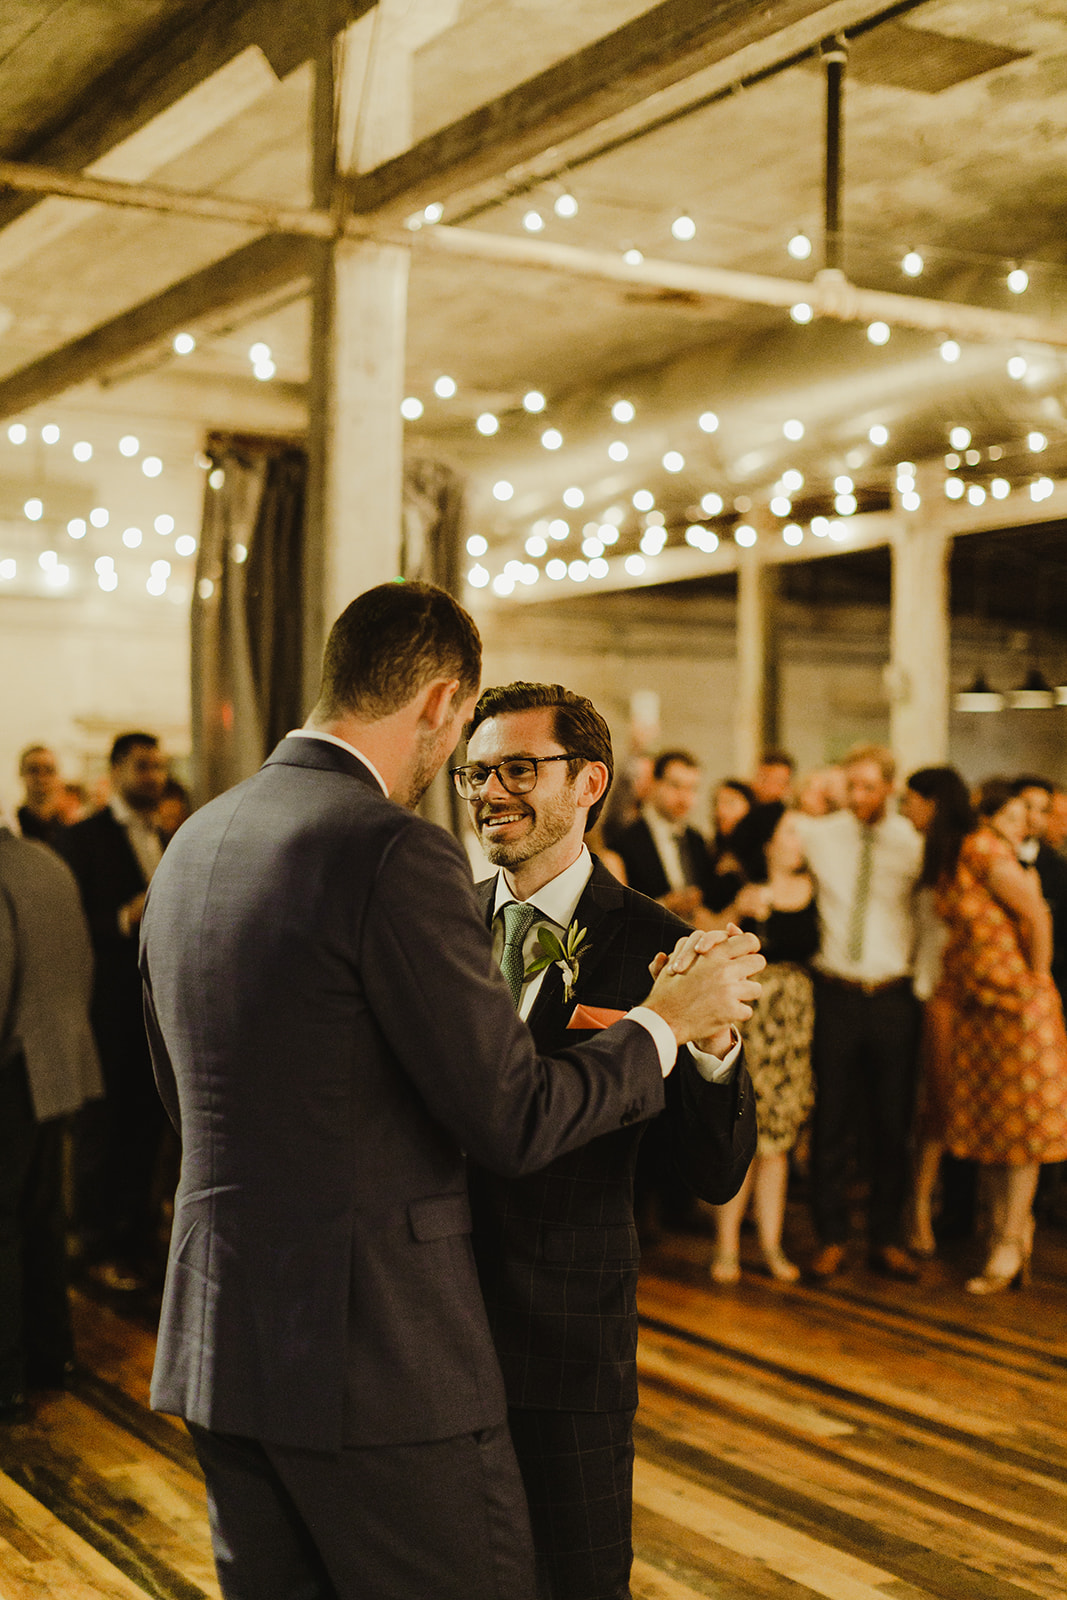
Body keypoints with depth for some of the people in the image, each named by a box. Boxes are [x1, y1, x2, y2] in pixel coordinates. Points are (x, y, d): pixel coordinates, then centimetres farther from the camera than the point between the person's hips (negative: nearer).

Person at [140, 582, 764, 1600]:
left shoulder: (192, 841, 8)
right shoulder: (395, 851, -17)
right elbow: (514, 1124, -16)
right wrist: (665, 1020, -2)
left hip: (215, 1337, 8)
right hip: (373, 1344, -8)